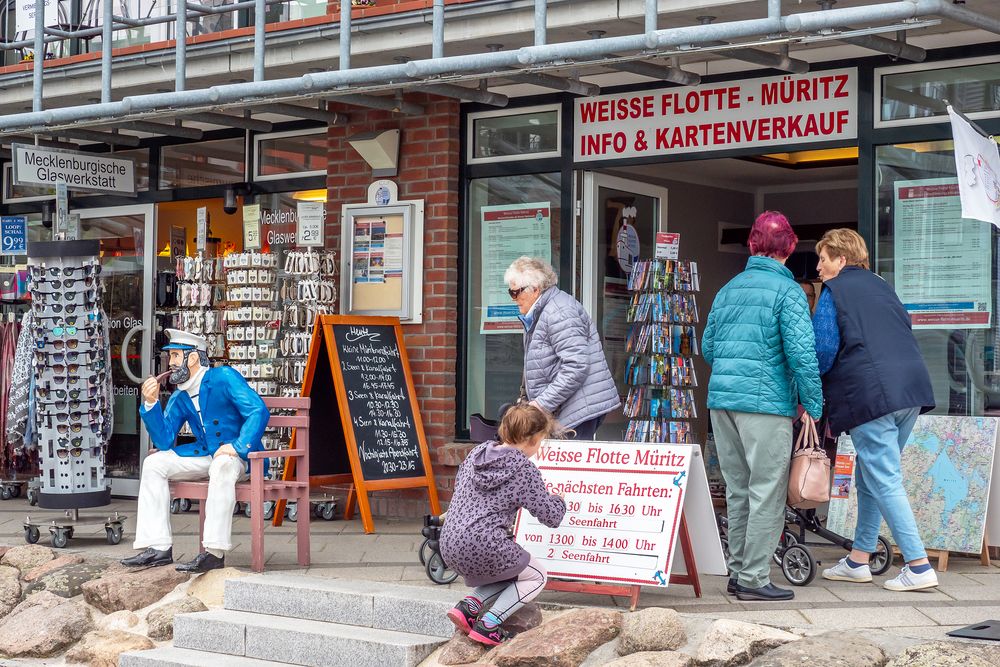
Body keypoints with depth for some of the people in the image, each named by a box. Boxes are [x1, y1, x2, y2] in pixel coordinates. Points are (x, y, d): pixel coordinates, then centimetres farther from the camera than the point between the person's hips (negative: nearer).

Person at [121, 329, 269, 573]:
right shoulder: (179, 398, 10)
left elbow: (259, 411, -21)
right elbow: (164, 441, 4)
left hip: (237, 456, -8)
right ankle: (159, 548, -12)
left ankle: (214, 552, -40)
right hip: (204, 455, 8)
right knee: (153, 463, -6)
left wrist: (238, 447, -30)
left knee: (223, 465, -40)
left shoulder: (224, 378, -11)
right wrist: (151, 403, -7)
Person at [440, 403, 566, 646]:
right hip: (483, 547, -7)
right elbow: (552, 516, -2)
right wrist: (557, 500, 20)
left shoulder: (477, 453, 12)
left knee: (509, 573, 31)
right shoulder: (524, 470, -6)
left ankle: (468, 607, 6)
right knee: (536, 576, 17)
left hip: (450, 545, 7)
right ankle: (488, 625, -2)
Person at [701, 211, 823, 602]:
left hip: (721, 401, 7)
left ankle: (737, 571, 19)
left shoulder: (728, 290, 14)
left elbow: (708, 347, 18)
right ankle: (754, 578, -2)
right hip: (767, 403, -7)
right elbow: (801, 352, -13)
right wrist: (812, 407, -7)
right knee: (767, 493, -2)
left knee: (738, 491, 14)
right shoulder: (787, 291, -6)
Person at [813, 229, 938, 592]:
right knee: (871, 478, 17)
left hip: (870, 395, -8)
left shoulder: (834, 291, 0)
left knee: (885, 482, -6)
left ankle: (919, 566, -11)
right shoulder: (881, 286, 22)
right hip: (911, 390, 8)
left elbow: (824, 349, -9)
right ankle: (859, 558, 22)